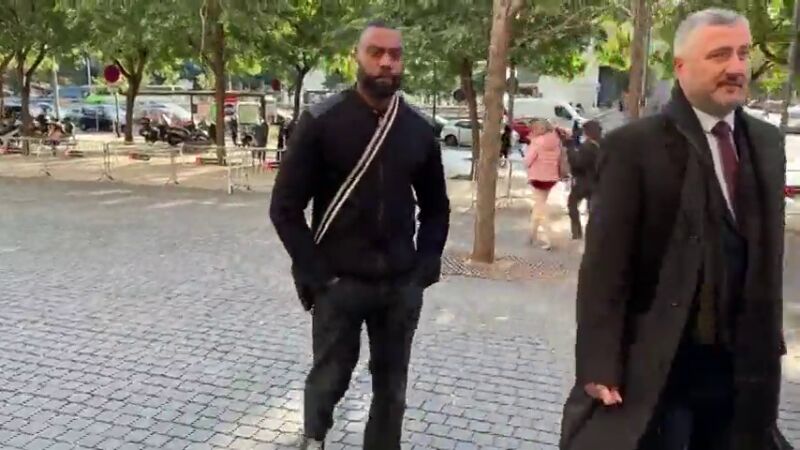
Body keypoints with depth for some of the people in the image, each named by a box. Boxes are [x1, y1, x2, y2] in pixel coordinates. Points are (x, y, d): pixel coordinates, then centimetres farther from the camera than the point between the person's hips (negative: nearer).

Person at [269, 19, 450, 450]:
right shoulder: (321, 121, -7)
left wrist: (425, 265, 2)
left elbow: (435, 205, 14)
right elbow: (285, 206, -7)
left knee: (391, 386, 12)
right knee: (329, 378, 12)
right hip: (339, 284, -3)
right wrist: (315, 274, -10)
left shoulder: (418, 129, 4)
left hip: (401, 286, 3)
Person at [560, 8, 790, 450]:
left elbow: (769, 252, 13)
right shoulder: (634, 146, -12)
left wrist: (769, 342, 13)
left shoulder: (767, 142, 8)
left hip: (744, 364, 7)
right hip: (658, 367, -6)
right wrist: (600, 366, -18)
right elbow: (604, 264, -15)